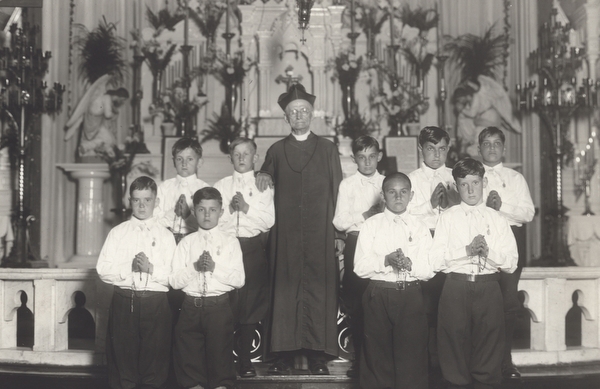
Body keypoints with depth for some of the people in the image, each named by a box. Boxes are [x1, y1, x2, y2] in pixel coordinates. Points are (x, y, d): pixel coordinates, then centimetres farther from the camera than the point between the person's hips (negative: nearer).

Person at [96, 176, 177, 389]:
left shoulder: (165, 236, 6)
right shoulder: (117, 233, 8)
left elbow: (174, 275, -2)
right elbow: (103, 270, 0)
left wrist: (151, 269, -16)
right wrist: (129, 267, -13)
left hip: (155, 302, 0)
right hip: (124, 301, 0)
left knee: (154, 359, 3)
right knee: (122, 357, 4)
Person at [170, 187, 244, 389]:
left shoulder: (230, 242, 4)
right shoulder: (186, 242, 7)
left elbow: (239, 280, -4)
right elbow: (174, 281, 0)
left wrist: (215, 267, -15)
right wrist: (194, 268, -15)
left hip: (219, 306, -1)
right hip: (191, 306, 2)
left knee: (220, 355, 2)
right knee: (190, 357, 6)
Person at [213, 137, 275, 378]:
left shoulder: (263, 186, 9)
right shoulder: (221, 186, 13)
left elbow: (269, 220, -2)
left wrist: (247, 207, -11)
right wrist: (230, 209, -9)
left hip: (254, 247, -1)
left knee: (252, 304, -1)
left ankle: (245, 359, 7)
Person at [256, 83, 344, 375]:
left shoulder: (328, 149, 11)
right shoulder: (276, 150, 13)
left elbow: (338, 192, 8)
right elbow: (266, 180, 23)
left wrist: (340, 233, 1)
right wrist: (263, 176, -2)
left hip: (320, 234, -1)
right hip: (285, 234, 1)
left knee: (320, 290, -4)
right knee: (285, 290, -3)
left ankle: (318, 355, 0)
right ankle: (285, 354, 0)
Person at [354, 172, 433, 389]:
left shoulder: (419, 227, 6)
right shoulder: (371, 225, 3)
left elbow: (429, 270, 1)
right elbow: (360, 267, -3)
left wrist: (409, 264, -18)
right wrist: (386, 261, -18)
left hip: (411, 297, 1)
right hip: (378, 296, 0)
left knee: (413, 357, 2)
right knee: (377, 357, 6)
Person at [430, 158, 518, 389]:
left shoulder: (497, 219, 9)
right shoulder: (448, 218, 6)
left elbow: (511, 263, 4)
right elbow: (435, 261, -3)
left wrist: (488, 250, -12)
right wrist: (467, 250, -13)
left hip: (488, 289, 1)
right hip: (456, 289, -1)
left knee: (489, 354, 3)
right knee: (455, 351, 3)